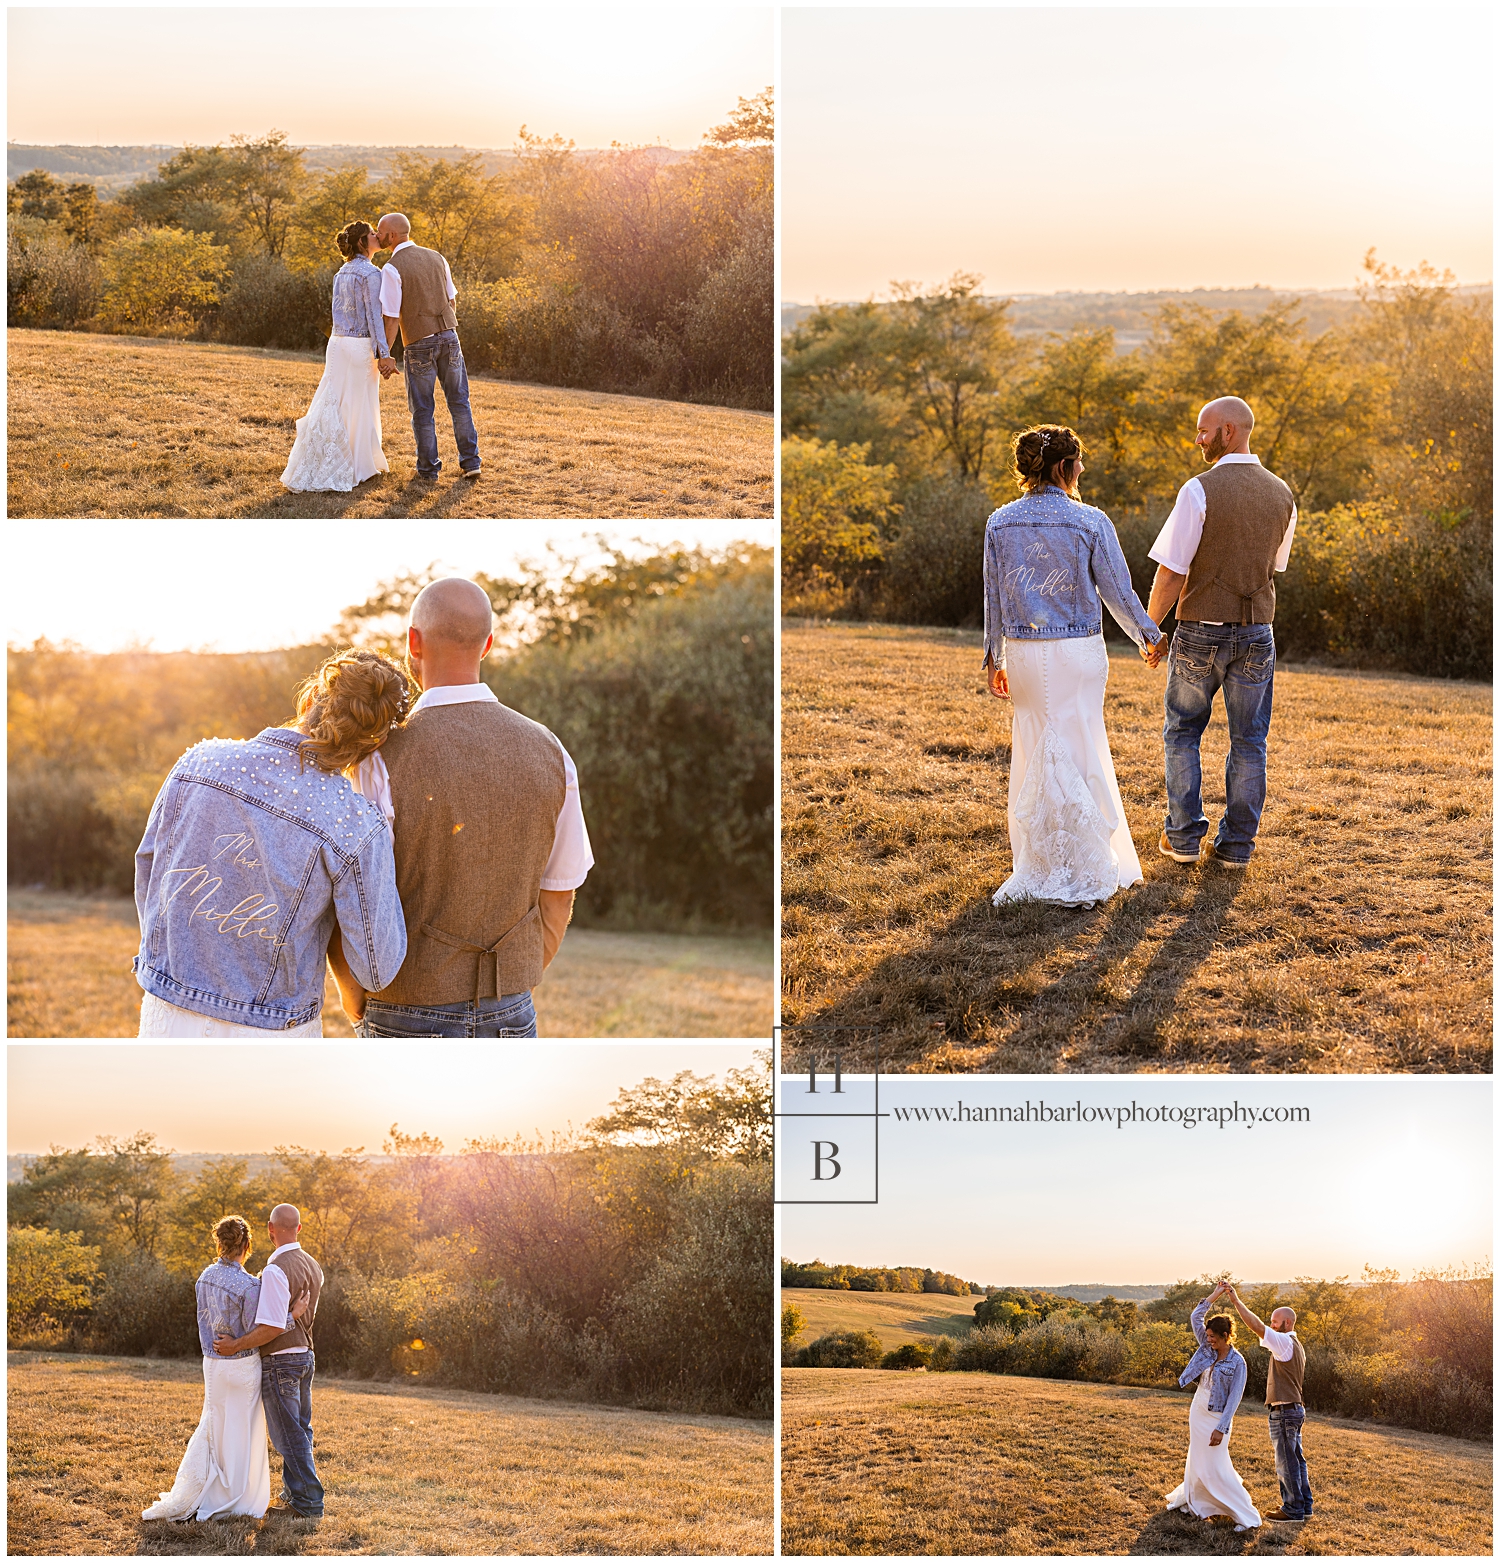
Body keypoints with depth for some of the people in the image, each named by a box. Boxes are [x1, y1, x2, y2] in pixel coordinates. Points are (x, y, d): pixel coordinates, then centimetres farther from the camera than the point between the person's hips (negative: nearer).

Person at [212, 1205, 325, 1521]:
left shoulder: (275, 1271, -21)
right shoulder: (313, 1266, 6)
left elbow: (272, 1327, -24)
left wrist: (236, 1345, -16)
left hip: (280, 1361, -9)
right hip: (305, 1355, 9)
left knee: (290, 1435, -1)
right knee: (300, 1432, 17)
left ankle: (307, 1504, 4)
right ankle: (293, 1494, 26)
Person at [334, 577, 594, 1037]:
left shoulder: (383, 761, -18)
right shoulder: (547, 753, -3)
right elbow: (556, 900, 6)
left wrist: (361, 1013, 6)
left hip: (411, 1026, -4)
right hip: (507, 1023, 4)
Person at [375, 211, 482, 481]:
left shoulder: (391, 270, -12)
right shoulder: (437, 258, 7)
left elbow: (392, 319, -13)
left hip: (419, 343, -5)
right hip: (449, 334, 5)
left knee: (422, 408, 8)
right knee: (458, 401, 13)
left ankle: (428, 467, 14)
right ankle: (470, 461, 13)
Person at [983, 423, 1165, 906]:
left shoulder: (1000, 522, -1)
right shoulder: (1090, 522, -11)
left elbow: (994, 599, 4)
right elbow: (1118, 593, -4)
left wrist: (995, 659, 14)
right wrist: (1148, 636, 12)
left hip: (1023, 651, 3)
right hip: (1078, 650, -3)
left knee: (1036, 750, 14)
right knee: (1072, 753, 4)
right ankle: (1077, 874, 10)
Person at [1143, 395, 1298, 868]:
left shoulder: (1200, 491, -14)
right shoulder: (1281, 495, 2)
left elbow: (1170, 572, -13)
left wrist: (1151, 630, -1)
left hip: (1200, 633, -3)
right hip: (1256, 634, 3)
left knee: (1182, 734, 12)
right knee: (1248, 742, 11)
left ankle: (1183, 837, 11)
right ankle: (1235, 844, 11)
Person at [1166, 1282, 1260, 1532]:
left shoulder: (1237, 1363, -16)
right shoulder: (1207, 1349, 1)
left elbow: (1234, 1398, -18)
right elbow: (1195, 1318, -1)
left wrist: (1221, 1428, -22)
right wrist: (1214, 1296, -8)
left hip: (1216, 1418, -7)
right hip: (1197, 1412, 7)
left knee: (1216, 1467, -9)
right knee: (1197, 1461, 18)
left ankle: (1247, 1516, -5)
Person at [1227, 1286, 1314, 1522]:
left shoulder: (1285, 1342, -15)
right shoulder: (1296, 1346, 16)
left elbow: (1257, 1326, -24)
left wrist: (1236, 1301, -23)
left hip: (1284, 1411, -10)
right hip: (1295, 1409, 10)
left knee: (1287, 1462, -3)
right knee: (1296, 1460, 13)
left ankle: (1293, 1509, 1)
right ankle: (1304, 1506, 18)